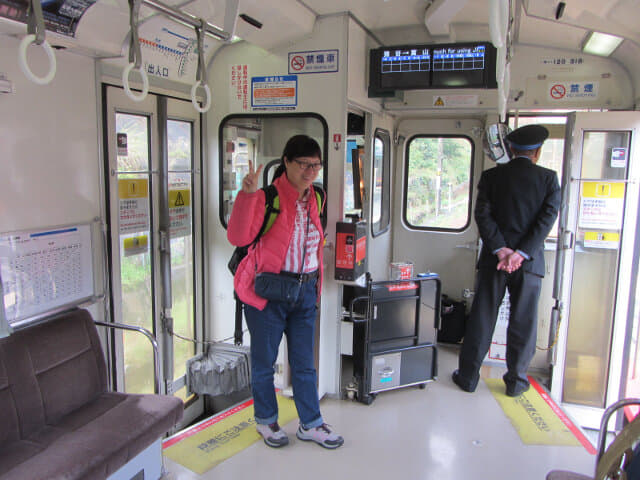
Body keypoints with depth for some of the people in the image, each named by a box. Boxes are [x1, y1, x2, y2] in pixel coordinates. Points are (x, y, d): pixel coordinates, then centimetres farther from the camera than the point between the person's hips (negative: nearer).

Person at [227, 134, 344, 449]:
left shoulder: (314, 198, 6)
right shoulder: (268, 196, -15)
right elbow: (238, 237, -28)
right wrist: (247, 194, -37)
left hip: (305, 291, 6)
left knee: (304, 363, 15)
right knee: (264, 360, 12)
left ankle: (310, 424, 32)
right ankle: (266, 420, 34)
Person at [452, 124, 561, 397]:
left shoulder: (491, 176, 3)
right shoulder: (549, 178, 1)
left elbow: (482, 214, -6)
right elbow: (547, 218, -8)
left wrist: (500, 249, -10)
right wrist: (522, 253, -13)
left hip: (494, 260, 1)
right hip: (530, 261, 0)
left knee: (481, 319, 8)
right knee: (523, 323, 11)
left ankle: (468, 376, 16)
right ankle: (516, 381, 22)